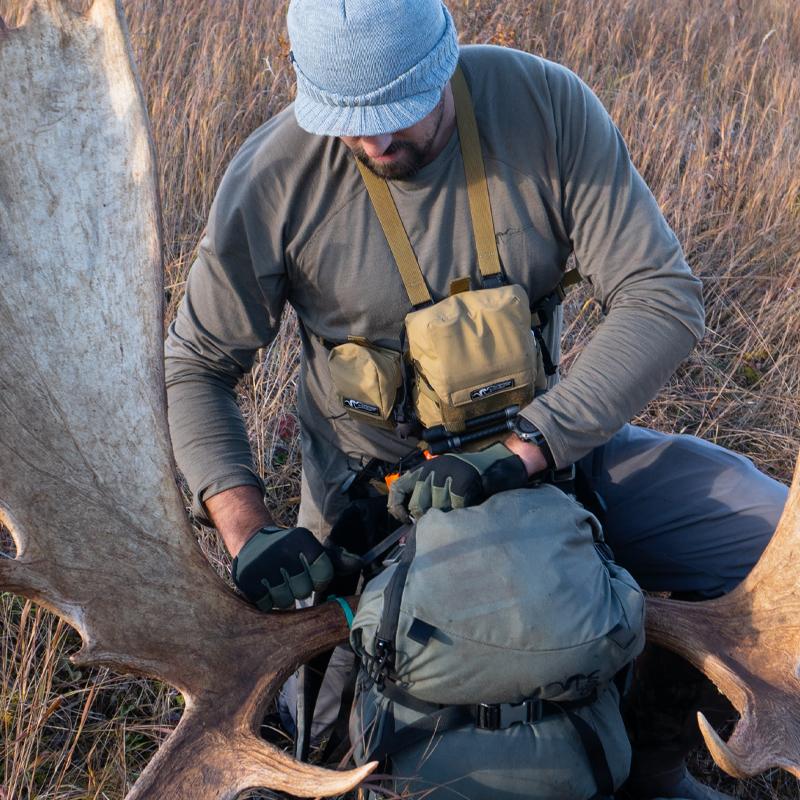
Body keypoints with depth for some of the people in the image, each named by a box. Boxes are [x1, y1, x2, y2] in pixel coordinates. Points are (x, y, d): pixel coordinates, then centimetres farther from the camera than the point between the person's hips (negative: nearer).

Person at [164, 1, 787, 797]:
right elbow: (194, 367, -9)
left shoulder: (546, 105, -16)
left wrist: (518, 454, -30)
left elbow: (661, 298, -19)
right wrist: (246, 530, -24)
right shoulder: (272, 178, -18)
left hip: (550, 444, 1)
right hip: (369, 471, -1)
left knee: (775, 542, -13)